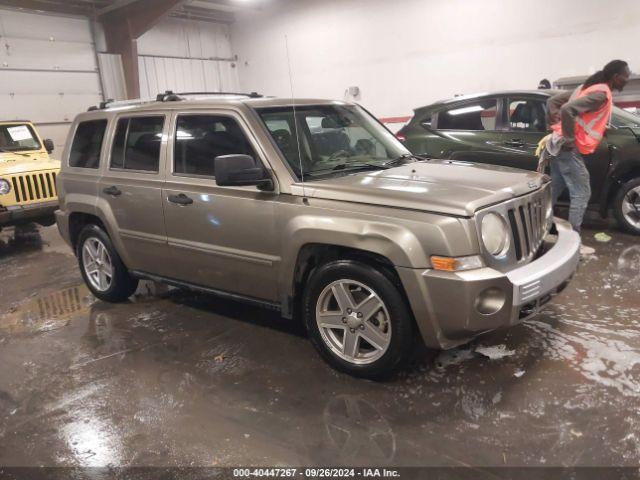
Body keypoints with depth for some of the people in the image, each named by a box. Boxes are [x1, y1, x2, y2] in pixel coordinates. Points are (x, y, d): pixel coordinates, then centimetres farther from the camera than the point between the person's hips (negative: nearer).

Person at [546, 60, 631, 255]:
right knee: (581, 195, -4)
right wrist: (569, 139, -21)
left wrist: (556, 125, 11)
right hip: (570, 149, -10)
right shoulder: (601, 94, -14)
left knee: (553, 191, 15)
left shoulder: (588, 88, 15)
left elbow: (552, 101, 15)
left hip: (560, 146, 10)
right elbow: (567, 109, -29)